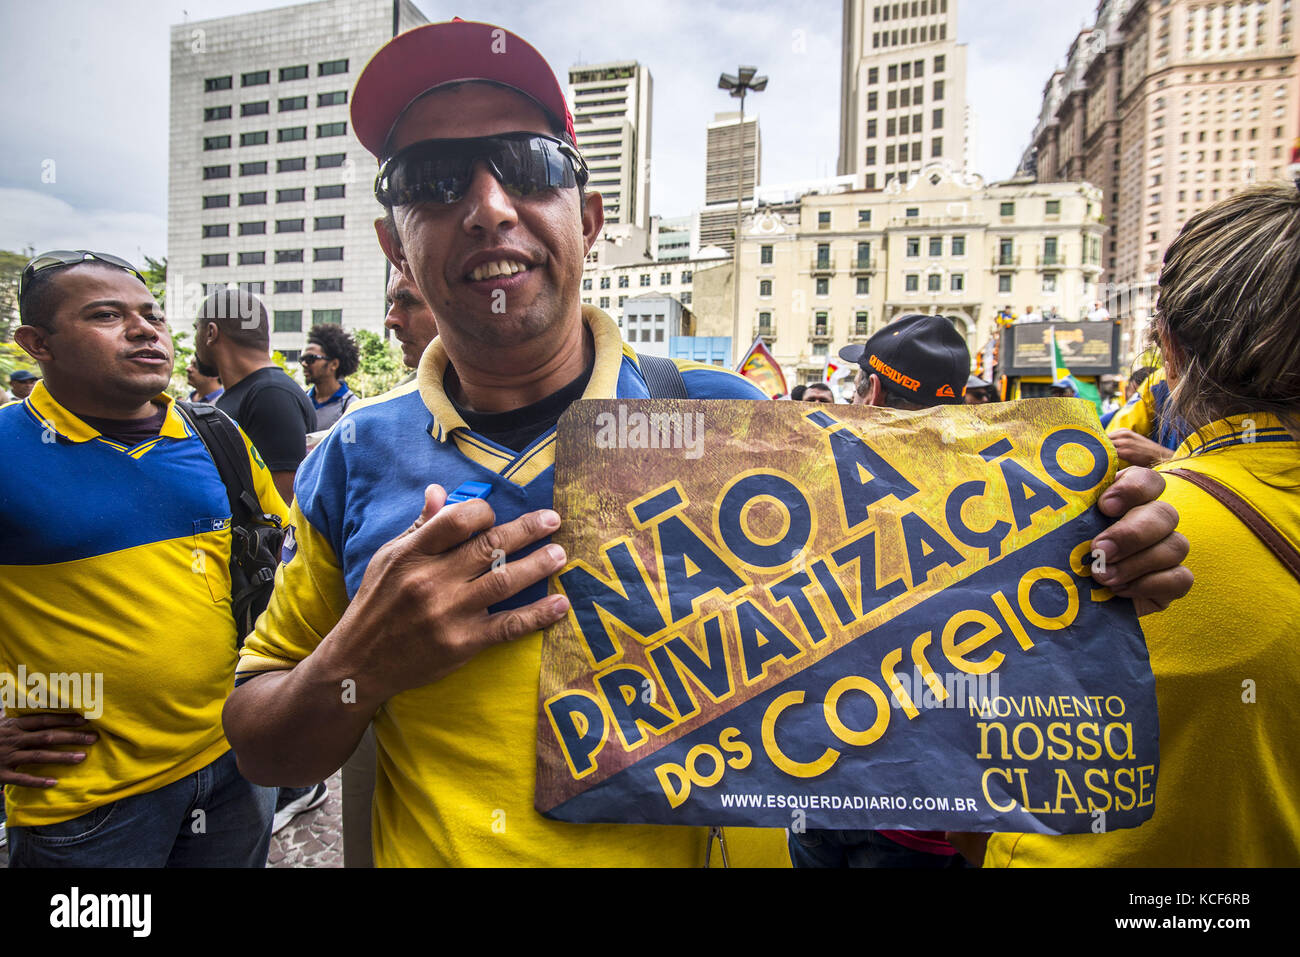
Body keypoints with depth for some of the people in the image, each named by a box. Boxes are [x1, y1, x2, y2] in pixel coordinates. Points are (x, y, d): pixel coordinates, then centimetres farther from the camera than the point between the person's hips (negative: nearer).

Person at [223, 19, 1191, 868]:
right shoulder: (357, 461, -11)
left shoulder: (718, 415, -15)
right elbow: (260, 751, -3)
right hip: (430, 848, 2)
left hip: (716, 846, 0)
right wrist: (360, 667, -23)